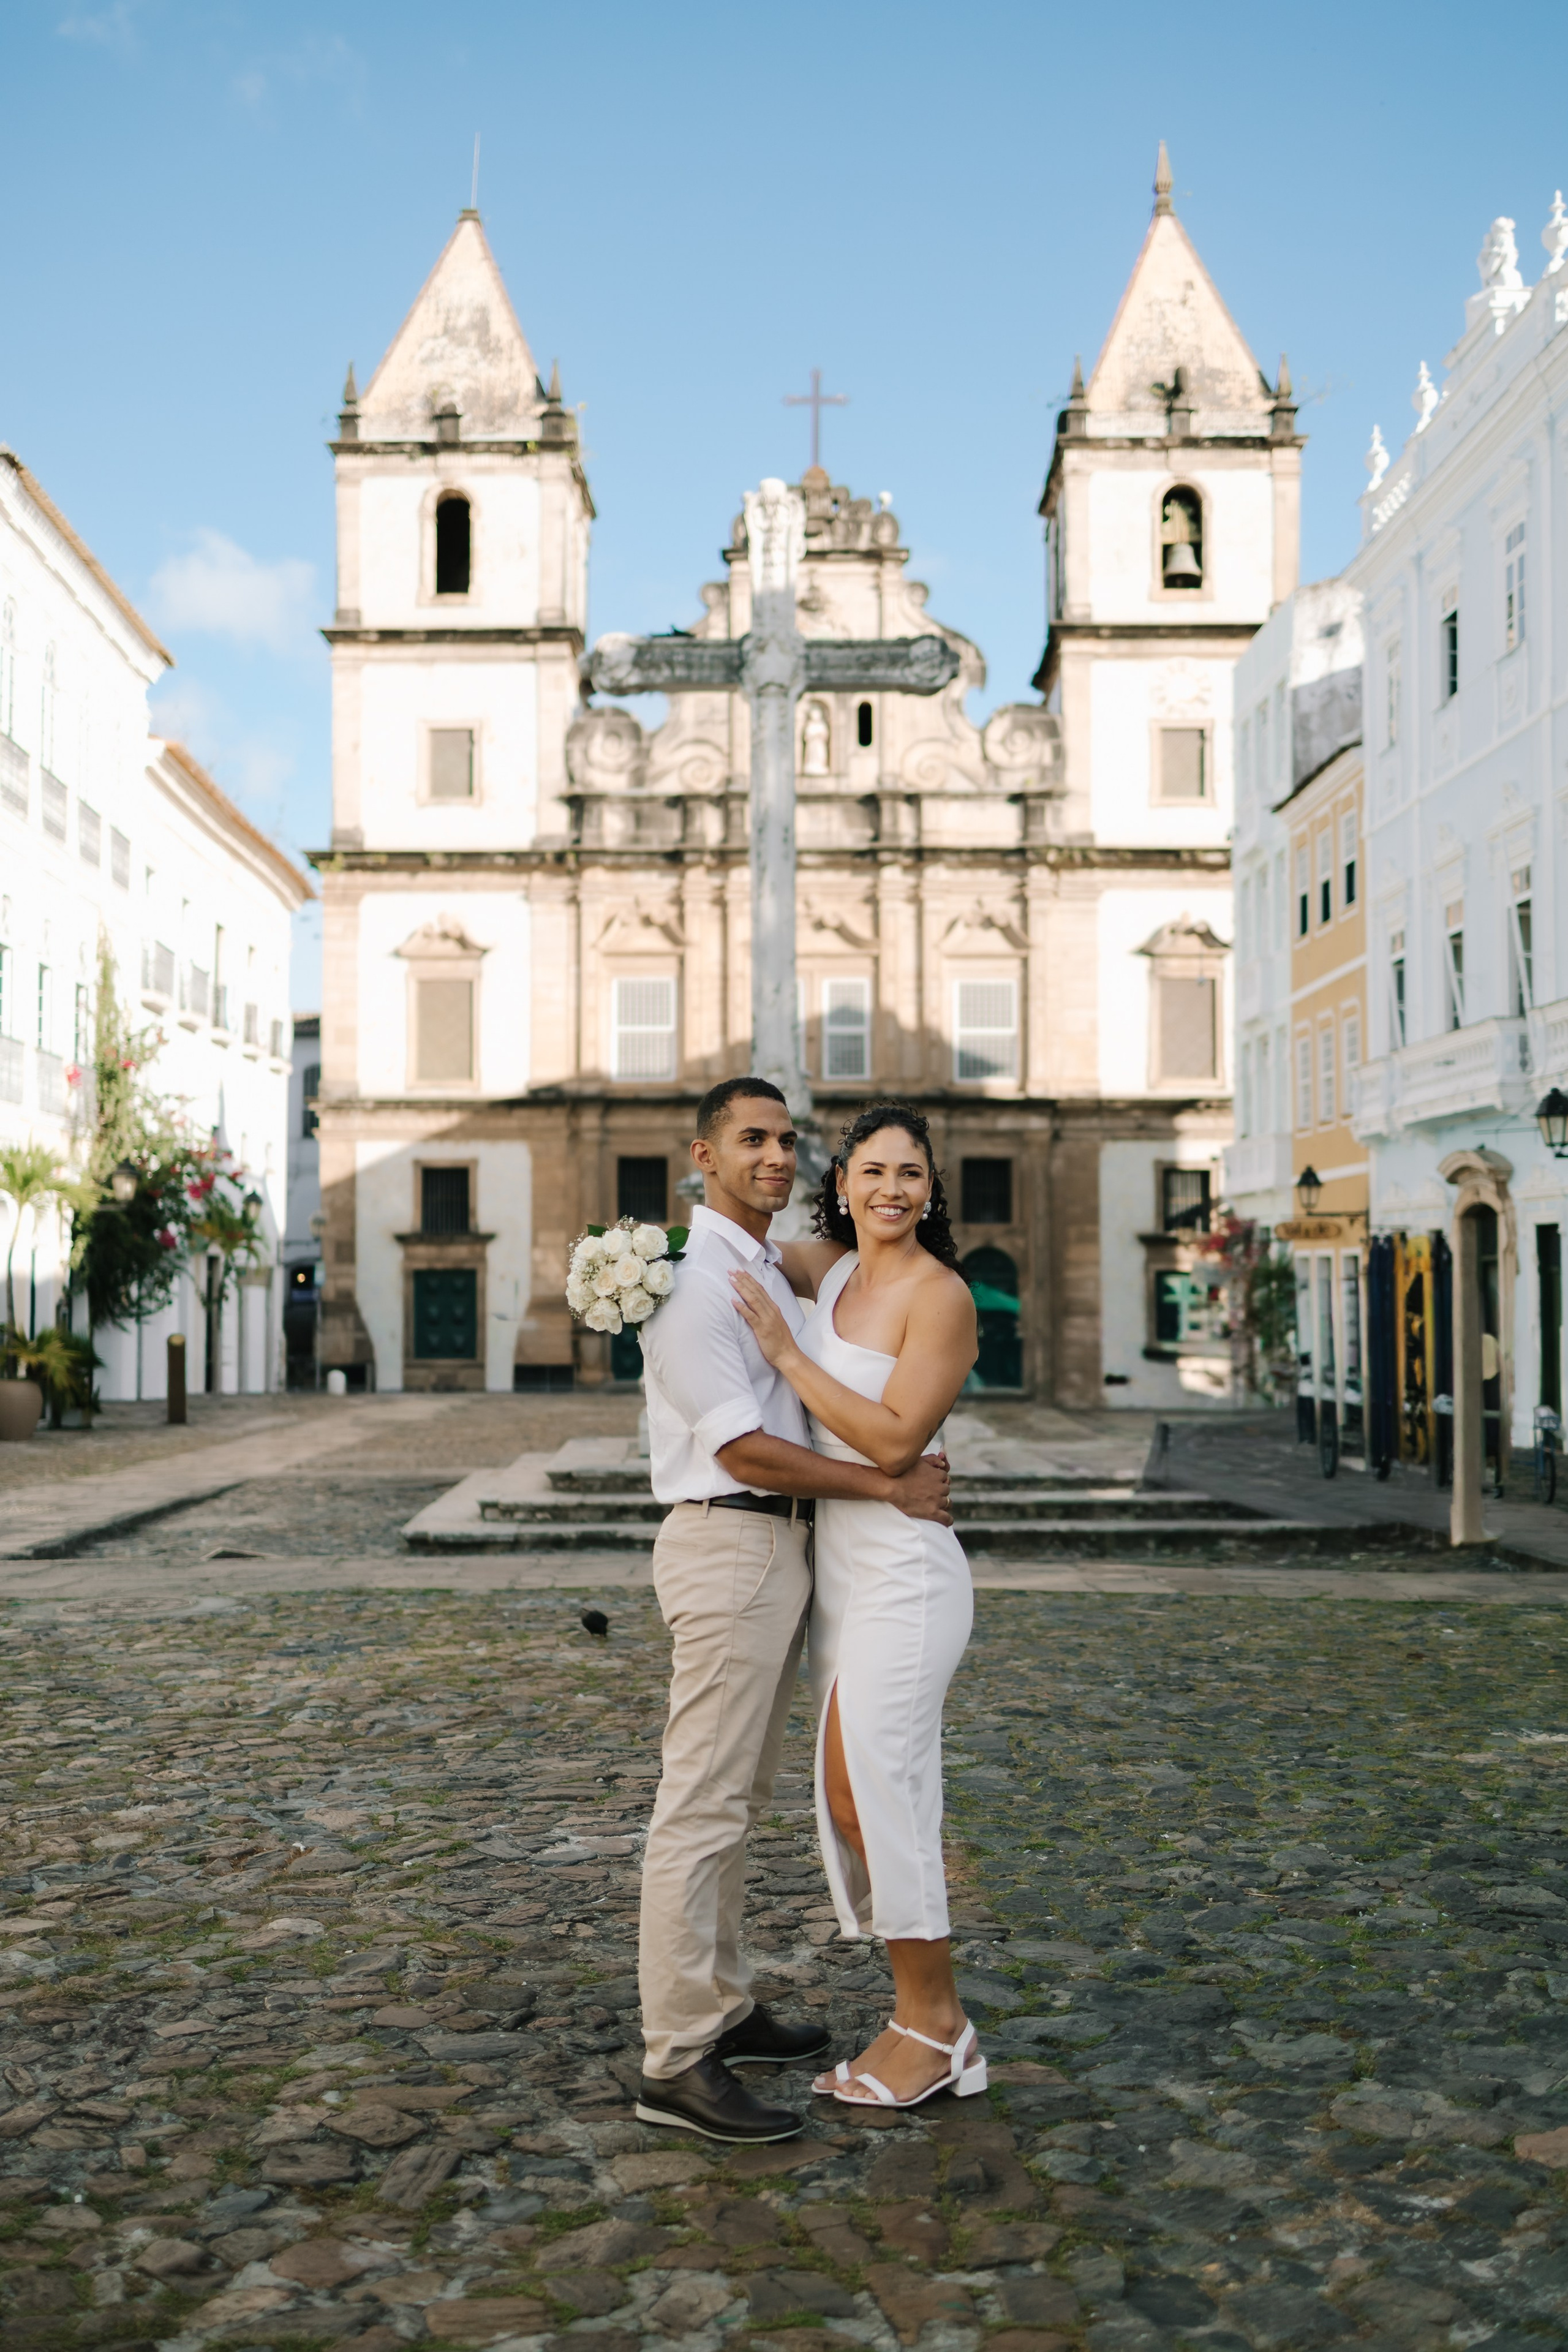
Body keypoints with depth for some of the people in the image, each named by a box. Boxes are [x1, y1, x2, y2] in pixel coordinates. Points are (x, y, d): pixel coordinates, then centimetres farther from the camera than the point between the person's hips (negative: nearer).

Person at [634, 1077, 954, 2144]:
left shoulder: (773, 1266, 16)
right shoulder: (693, 1278, -14)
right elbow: (744, 1450, -20)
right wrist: (890, 1487, -14)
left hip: (783, 1544, 10)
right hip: (729, 1544, -10)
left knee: (740, 1797, 16)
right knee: (702, 1803, -7)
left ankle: (722, 2009, 26)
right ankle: (676, 2063, -3)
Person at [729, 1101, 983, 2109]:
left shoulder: (941, 1295, -13)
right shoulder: (831, 1270, 8)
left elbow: (895, 1440, -21)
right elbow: (743, 1247, 26)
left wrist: (785, 1351, -19)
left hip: (902, 1572, -8)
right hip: (839, 1565, 8)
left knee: (872, 1790, -5)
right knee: (854, 1797, 11)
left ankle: (934, 2029, 11)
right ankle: (930, 2017, 23)